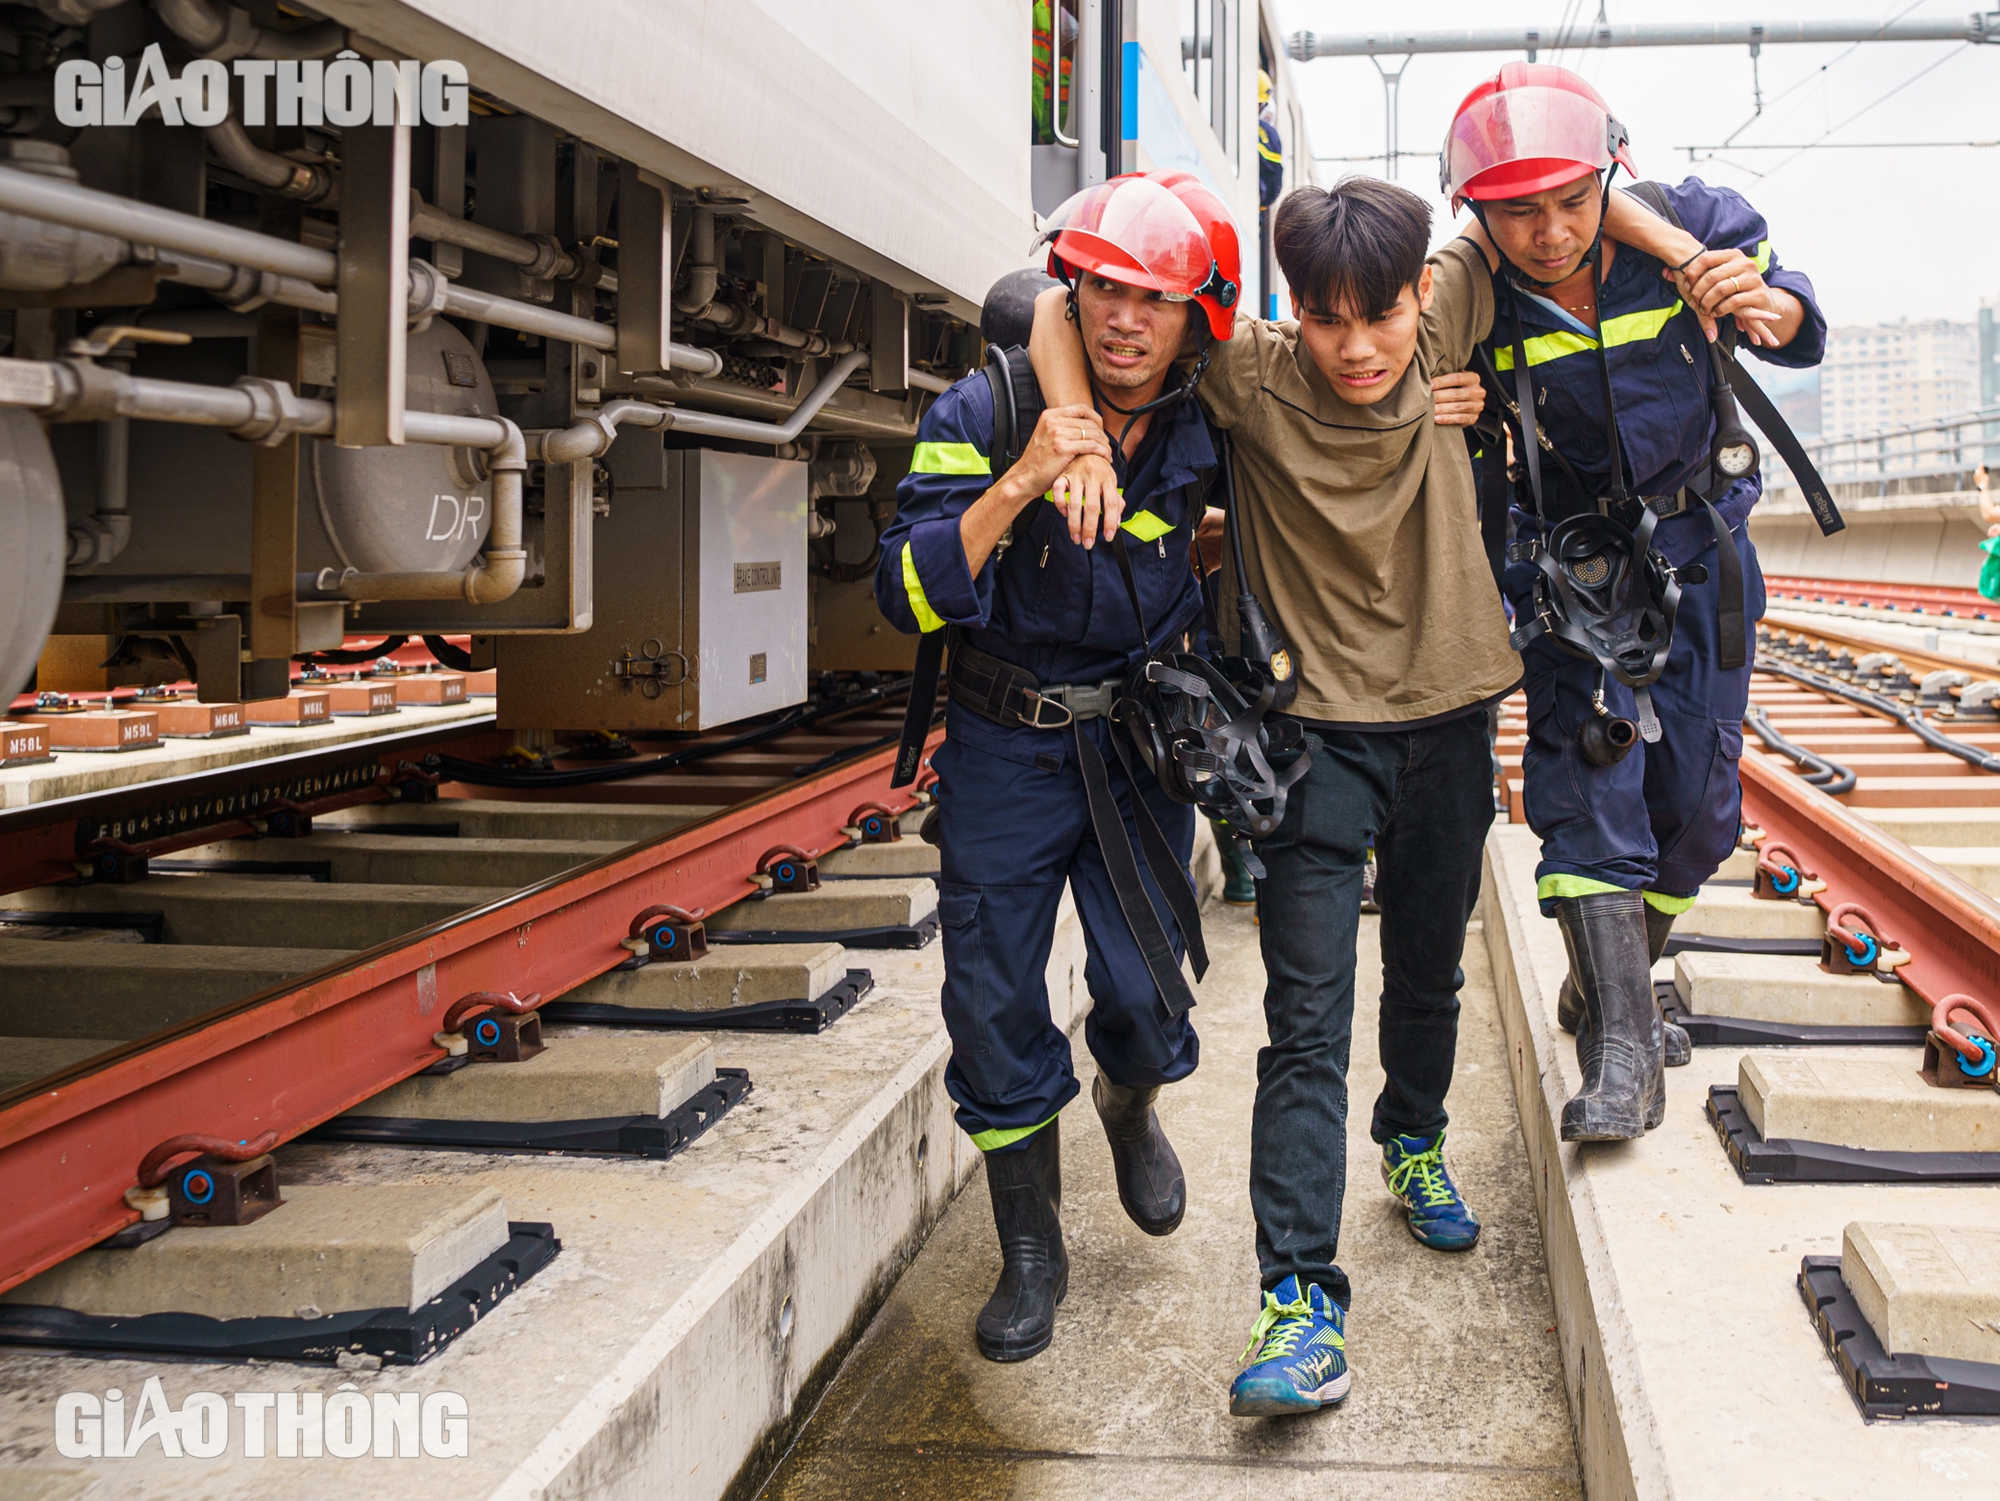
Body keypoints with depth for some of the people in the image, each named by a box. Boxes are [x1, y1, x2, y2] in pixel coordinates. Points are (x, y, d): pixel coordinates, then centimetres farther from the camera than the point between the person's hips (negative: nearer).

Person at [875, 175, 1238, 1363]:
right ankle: (1032, 1251, 20)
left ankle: (1132, 1106, 35)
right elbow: (911, 596, -22)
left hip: (1140, 743, 1)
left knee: (1147, 994, -3)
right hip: (1006, 744, -1)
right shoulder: (987, 412, -13)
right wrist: (1019, 482, -33)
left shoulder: (1205, 433, -5)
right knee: (997, 1006, 1)